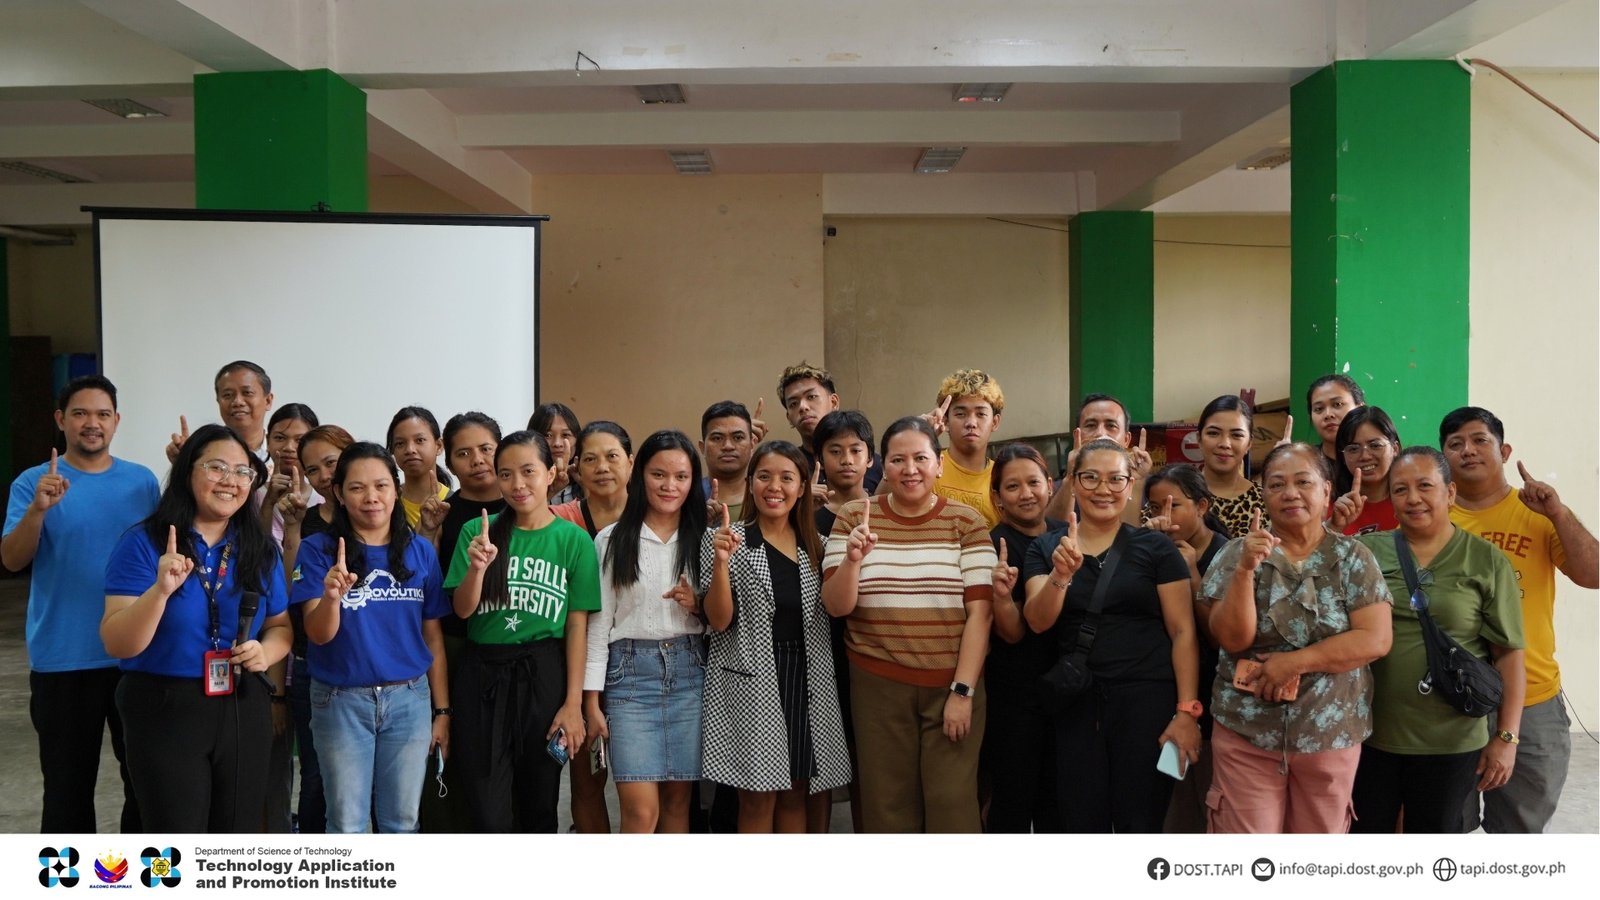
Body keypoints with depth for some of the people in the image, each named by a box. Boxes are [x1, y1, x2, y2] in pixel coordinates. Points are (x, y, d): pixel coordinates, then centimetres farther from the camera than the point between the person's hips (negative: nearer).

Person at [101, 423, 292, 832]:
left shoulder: (261, 549, 6)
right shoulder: (143, 542, -8)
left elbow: (280, 625, 14)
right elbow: (117, 645, -13)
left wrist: (266, 652, -8)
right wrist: (161, 590, -29)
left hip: (243, 709, 4)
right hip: (165, 712, -4)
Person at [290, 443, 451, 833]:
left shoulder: (420, 551, 1)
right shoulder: (319, 550, -5)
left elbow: (433, 636, 5)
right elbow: (319, 634, -12)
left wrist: (443, 710, 3)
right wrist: (331, 597, -34)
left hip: (409, 699, 2)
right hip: (341, 701, -2)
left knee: (400, 822, 12)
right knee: (347, 825, 9)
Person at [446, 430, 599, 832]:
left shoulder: (573, 539, -2)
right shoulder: (478, 531, 2)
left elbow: (577, 625, -3)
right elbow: (463, 610, -2)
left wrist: (573, 703, -7)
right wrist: (477, 567, -21)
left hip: (544, 675, -1)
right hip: (483, 677, 1)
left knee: (539, 804, 12)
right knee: (489, 814, 0)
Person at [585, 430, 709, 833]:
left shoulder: (703, 539, 9)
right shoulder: (612, 539, 3)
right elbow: (598, 620, 2)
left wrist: (698, 605, -7)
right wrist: (592, 698, -2)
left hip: (690, 671, 2)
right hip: (630, 671, -2)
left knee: (678, 800, 5)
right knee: (641, 809, -9)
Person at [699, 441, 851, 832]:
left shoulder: (816, 546, 10)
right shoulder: (727, 540, -2)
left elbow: (834, 609, 12)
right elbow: (719, 621, -8)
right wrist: (721, 562, -22)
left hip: (807, 680, 4)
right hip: (751, 681, -4)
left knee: (795, 794, 10)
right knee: (758, 797, 0)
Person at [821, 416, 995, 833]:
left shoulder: (966, 521, 0)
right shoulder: (854, 517, 2)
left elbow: (979, 611, -3)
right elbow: (836, 606, -2)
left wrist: (962, 690, -9)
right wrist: (852, 559, -21)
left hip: (952, 685, -1)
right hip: (878, 686, 1)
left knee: (953, 806, -1)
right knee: (888, 807, 7)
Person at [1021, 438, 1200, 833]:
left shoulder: (1155, 547, 2)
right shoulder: (1045, 547, 7)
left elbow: (1183, 632, -2)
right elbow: (1038, 621, -6)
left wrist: (1187, 710, -11)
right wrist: (1061, 574, -25)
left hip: (1147, 699, -2)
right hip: (1076, 704, 2)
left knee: (1139, 825, 0)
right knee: (1081, 824, 6)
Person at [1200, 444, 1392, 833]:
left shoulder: (1352, 557, 0)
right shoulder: (1238, 553, -1)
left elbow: (1375, 640, -9)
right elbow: (1231, 639, -10)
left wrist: (1295, 661, -16)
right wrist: (1246, 569, -22)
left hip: (1331, 732, 1)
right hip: (1246, 731, -1)